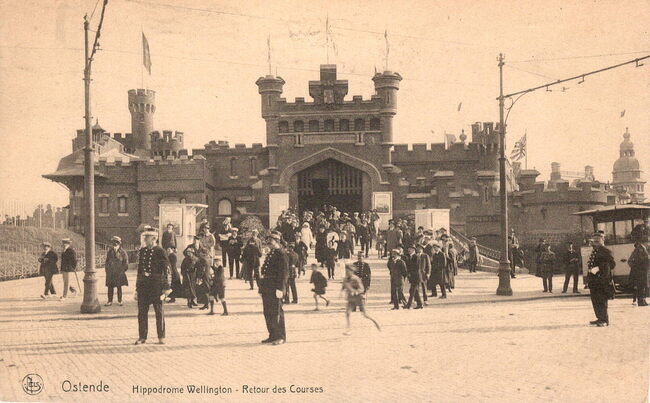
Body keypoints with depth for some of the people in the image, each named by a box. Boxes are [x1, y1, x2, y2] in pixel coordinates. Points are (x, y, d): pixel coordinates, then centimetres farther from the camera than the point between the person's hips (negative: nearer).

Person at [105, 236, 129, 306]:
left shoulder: (122, 252, -3)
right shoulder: (109, 252, 6)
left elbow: (125, 261, 3)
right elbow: (107, 261, 14)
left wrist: (123, 269, -1)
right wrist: (107, 269, 7)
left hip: (119, 273, -2)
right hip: (110, 273, 2)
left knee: (119, 287, 5)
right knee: (110, 287, 3)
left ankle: (119, 301, 14)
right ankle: (110, 301, 10)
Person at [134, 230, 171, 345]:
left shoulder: (160, 252, -3)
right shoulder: (142, 251, 12)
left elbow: (166, 269, -4)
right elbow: (139, 269, 16)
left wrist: (166, 287, -8)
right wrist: (137, 287, 14)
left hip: (156, 284, -5)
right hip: (143, 284, 5)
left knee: (159, 311, 2)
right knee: (142, 311, 4)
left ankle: (161, 337, 10)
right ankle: (142, 337, 11)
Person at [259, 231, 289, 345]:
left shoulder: (281, 254, -11)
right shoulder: (270, 254, 17)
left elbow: (284, 272, -17)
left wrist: (280, 289, -21)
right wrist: (263, 287, 19)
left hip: (275, 287, -9)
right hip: (267, 288, 9)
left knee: (276, 312, -5)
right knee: (268, 312, 12)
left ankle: (281, 337, 2)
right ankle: (273, 335, 20)